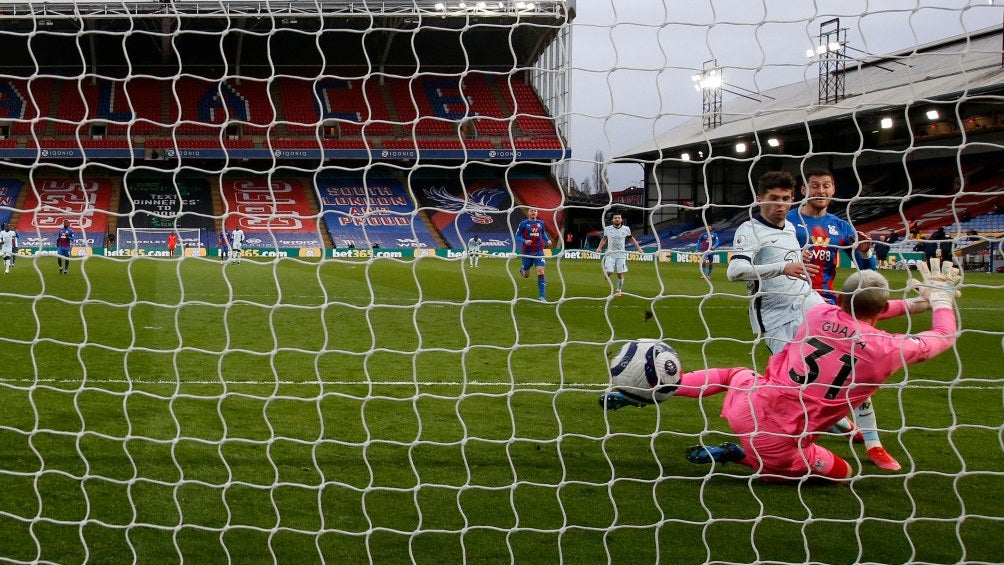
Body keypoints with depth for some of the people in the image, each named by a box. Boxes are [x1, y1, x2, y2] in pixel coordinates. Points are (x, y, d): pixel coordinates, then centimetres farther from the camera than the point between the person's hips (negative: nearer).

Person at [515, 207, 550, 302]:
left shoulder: (541, 223, 6)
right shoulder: (523, 224, -4)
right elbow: (517, 237, -2)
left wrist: (547, 240, 4)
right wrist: (524, 241, -20)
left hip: (539, 252, 1)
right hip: (527, 253, -1)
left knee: (541, 272, -14)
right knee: (526, 275, 12)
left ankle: (542, 296, -12)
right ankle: (522, 270, 52)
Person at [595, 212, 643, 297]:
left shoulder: (626, 229, 1)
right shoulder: (607, 229, 0)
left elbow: (632, 238, 15)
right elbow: (604, 239, 16)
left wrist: (638, 248, 11)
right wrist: (599, 247, 2)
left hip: (621, 254, 1)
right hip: (610, 253, 0)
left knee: (620, 273, 0)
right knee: (608, 272, -14)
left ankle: (619, 290, 18)